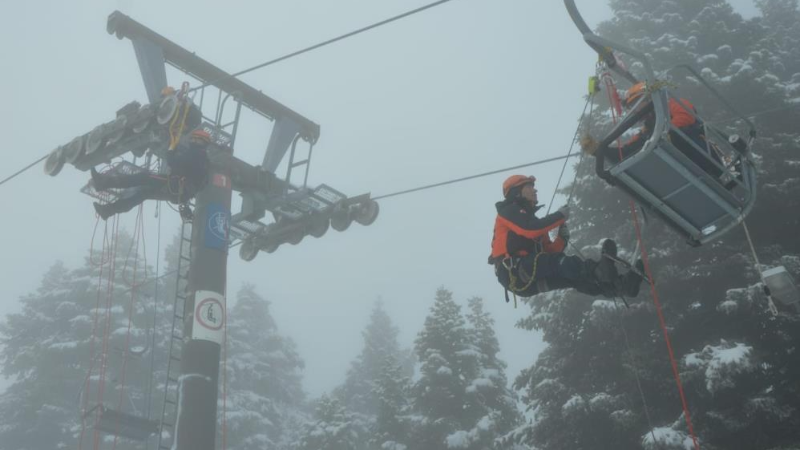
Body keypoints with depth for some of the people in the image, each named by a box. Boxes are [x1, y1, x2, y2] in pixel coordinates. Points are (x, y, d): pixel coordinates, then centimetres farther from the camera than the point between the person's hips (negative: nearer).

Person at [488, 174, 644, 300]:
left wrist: (562, 238, 0)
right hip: (513, 271, -7)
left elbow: (549, 251, 19)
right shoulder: (508, 210, 5)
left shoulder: (530, 217, 30)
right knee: (559, 262, -27)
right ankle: (599, 271, -48)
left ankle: (619, 285, -28)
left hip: (528, 281, 7)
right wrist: (560, 216, -6)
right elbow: (530, 229, -16)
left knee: (572, 275, -11)